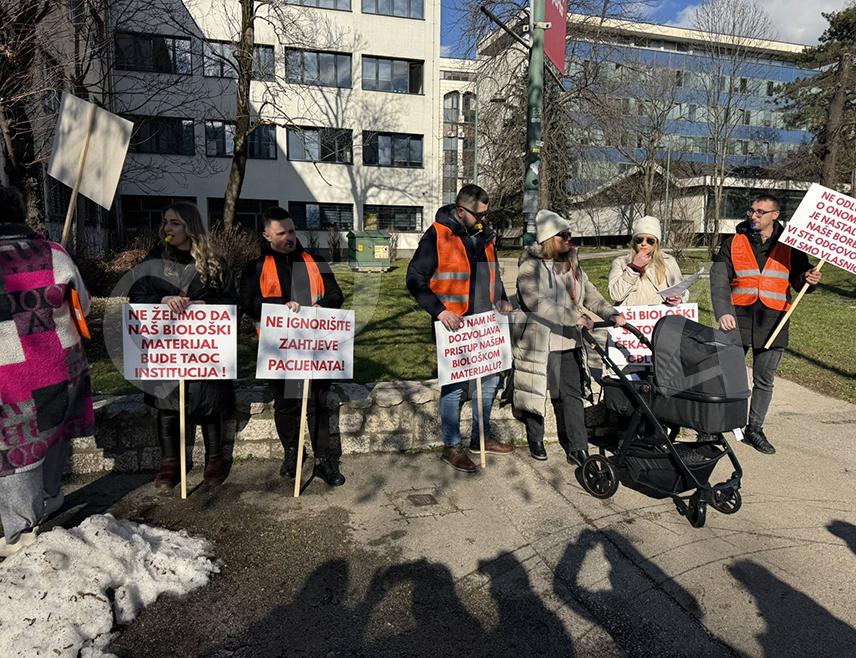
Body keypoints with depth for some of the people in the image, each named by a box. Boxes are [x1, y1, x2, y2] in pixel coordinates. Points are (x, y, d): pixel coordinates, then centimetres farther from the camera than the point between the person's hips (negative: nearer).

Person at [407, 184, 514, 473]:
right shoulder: (437, 235, -13)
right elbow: (415, 279, -14)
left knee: (489, 378, 15)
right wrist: (439, 310, -23)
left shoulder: (484, 234, 9)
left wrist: (500, 299, 8)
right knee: (454, 384, 1)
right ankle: (451, 446, 17)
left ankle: (481, 437, 33)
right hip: (453, 324, -7)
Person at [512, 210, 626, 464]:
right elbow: (537, 303, -24)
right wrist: (574, 317, -28)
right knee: (536, 392, 9)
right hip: (539, 343, -6)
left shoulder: (572, 265, 12)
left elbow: (589, 293, 10)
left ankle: (577, 449, 10)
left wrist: (611, 314, -7)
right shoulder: (530, 267, -12)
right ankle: (535, 440, 29)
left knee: (572, 394, 4)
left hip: (569, 343, 6)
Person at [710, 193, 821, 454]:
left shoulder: (789, 246, 8)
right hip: (738, 318, -1)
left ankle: (755, 429, 23)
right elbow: (719, 280, -3)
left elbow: (798, 278, 15)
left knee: (764, 380, 9)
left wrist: (808, 279, -10)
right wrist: (722, 312, -17)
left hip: (773, 321, 1)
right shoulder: (733, 243, 5)